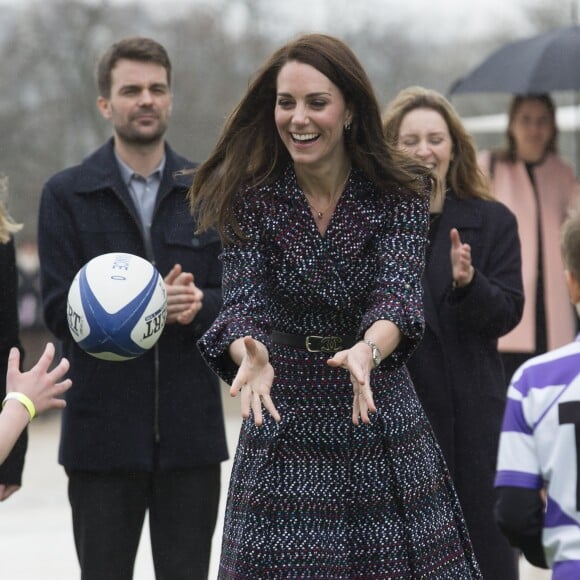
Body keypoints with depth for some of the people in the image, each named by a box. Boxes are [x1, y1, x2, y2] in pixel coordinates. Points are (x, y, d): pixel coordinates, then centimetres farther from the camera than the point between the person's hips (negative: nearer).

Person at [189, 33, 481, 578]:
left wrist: (368, 352, -40)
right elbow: (243, 299, -15)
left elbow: (397, 289, -18)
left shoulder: (399, 191, -6)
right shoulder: (251, 196, -5)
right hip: (285, 426, 0)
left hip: (382, 420, 0)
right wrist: (251, 355, -38)